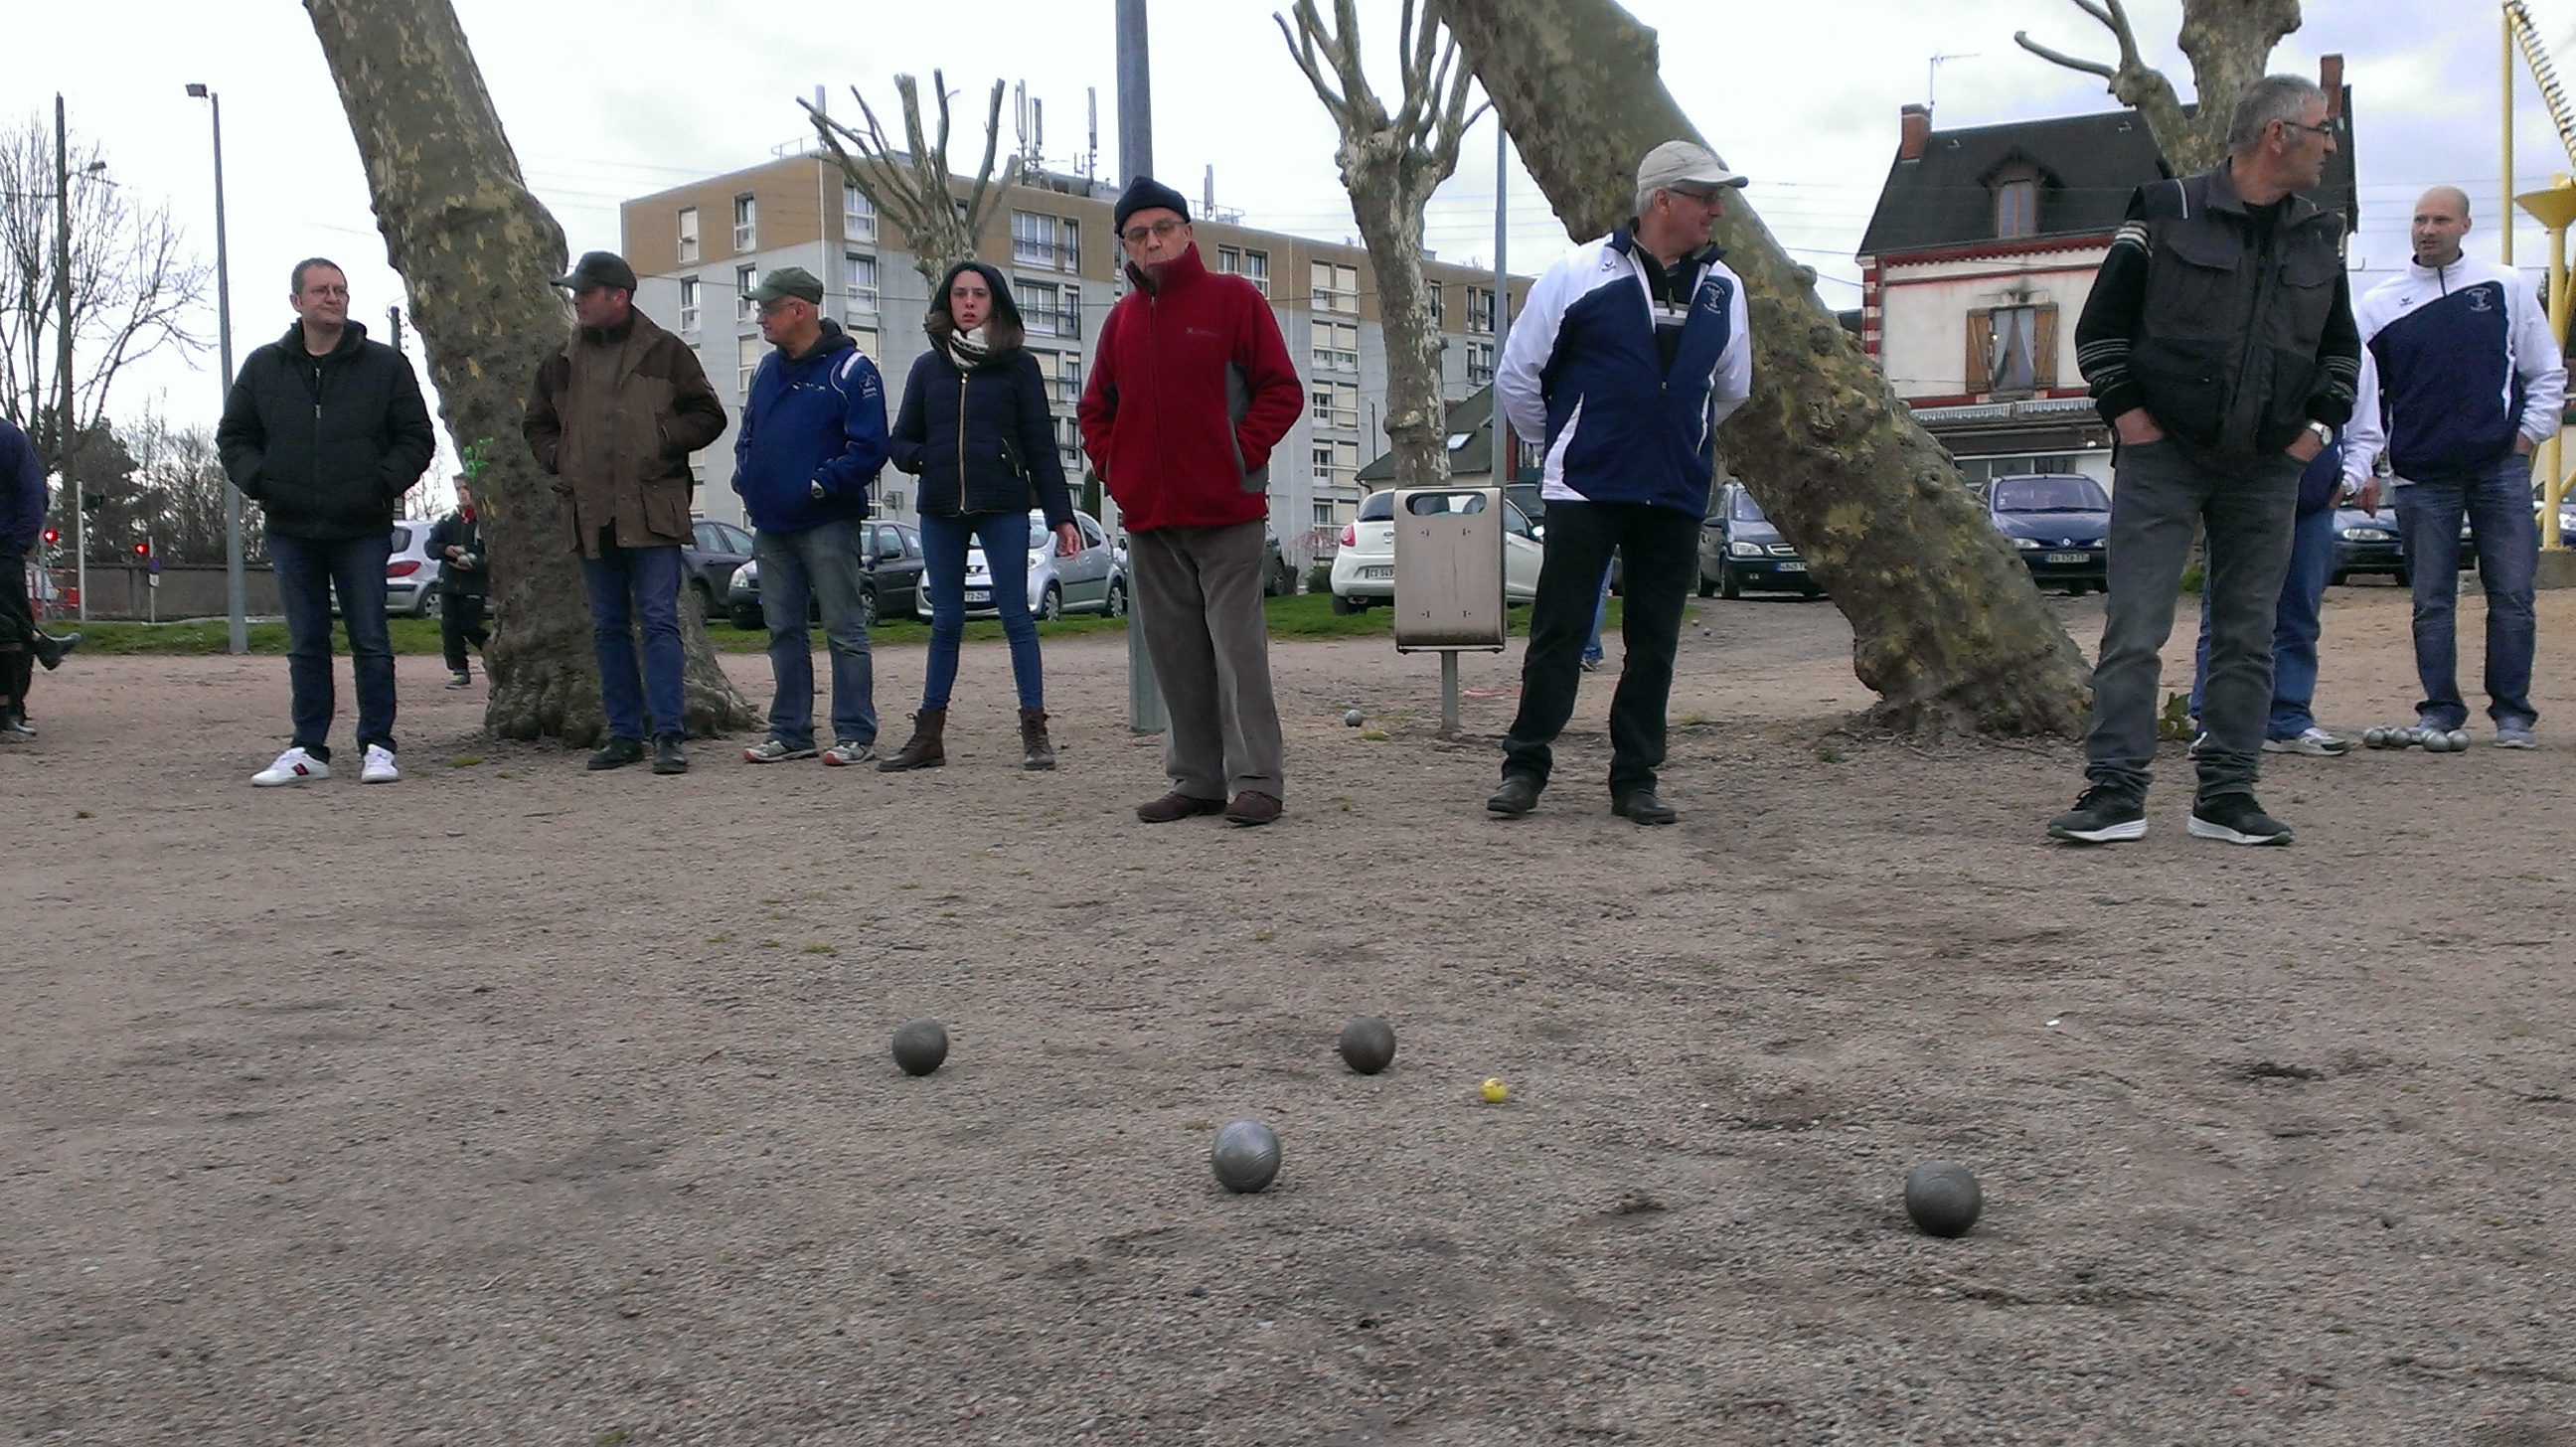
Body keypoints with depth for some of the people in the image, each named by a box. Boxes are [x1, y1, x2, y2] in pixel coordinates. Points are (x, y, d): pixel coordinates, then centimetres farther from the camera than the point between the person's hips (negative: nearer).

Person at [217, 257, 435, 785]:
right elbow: (233, 437, 15)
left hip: (363, 529, -2)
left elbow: (417, 438, 4)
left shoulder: (386, 365, 4)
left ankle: (377, 746, 7)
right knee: (305, 646, 7)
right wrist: (258, 481, -3)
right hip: (290, 530, 2)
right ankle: (308, 749, 13)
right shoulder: (263, 367, 10)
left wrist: (385, 483, -11)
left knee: (371, 641, 0)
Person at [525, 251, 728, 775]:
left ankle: (668, 735, -8)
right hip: (589, 513, 5)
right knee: (609, 628, 8)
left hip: (651, 511, -5)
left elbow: (708, 416, 3)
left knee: (659, 622, -8)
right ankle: (624, 733, 14)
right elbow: (537, 425, 26)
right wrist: (558, 459, 7)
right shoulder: (562, 363, 15)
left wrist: (661, 441, -9)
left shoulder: (665, 352, 3)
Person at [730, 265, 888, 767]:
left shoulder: (850, 370, -8)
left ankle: (855, 734, 1)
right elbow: (747, 436, 23)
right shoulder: (767, 369, 16)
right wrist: (746, 480, 5)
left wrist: (820, 485, -18)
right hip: (772, 525, 8)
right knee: (784, 630, 10)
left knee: (844, 630, -3)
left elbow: (869, 449, -14)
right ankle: (790, 731, 18)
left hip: (828, 523, -7)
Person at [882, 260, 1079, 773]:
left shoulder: (1018, 365, 4)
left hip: (1003, 509, -3)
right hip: (940, 512, 3)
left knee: (1015, 615, -3)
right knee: (946, 621, 8)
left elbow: (1041, 444, 2)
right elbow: (902, 439, 14)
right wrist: (925, 461, -8)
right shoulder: (927, 367, 12)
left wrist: (1060, 516, -2)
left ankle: (1034, 732, 0)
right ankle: (929, 735, 12)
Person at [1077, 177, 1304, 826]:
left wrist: (1241, 453, -10)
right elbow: (1096, 408, 23)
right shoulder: (1122, 318, 14)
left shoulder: (1235, 299, 0)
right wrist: (1112, 464, 8)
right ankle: (1196, 778, 13)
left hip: (1226, 511, -5)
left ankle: (1258, 778, -2)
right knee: (1174, 651, 7)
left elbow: (1282, 390, -2)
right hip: (1148, 516, 5)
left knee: (1237, 644, -6)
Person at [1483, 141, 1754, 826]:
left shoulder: (1723, 290, 8)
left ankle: (1636, 779, 14)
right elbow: (1516, 376, 5)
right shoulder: (1580, 274, -4)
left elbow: (1731, 390, 24)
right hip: (1584, 489, -4)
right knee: (1557, 633, -1)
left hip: (1677, 497, 4)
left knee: (1654, 643, 6)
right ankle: (1524, 768, 9)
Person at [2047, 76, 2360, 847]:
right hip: (2162, 459, -4)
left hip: (2266, 472, 5)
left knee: (2248, 636, 5)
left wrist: (2319, 424, 9)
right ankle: (2115, 792, -5)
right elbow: (2101, 325, 1)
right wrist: (2125, 412, -7)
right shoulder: (2167, 213, -2)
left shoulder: (2322, 238, 12)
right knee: (2133, 630, -8)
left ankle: (2226, 796, 12)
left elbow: (2342, 345, 23)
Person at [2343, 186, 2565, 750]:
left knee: (2511, 595, 0)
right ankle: (2440, 709, 12)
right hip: (2420, 475, 0)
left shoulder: (2507, 289, 8)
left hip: (2501, 468, 0)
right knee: (2432, 601, 3)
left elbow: (2547, 372, 13)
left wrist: (2528, 433, 2)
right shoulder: (2378, 305, 7)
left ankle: (2512, 711, 9)